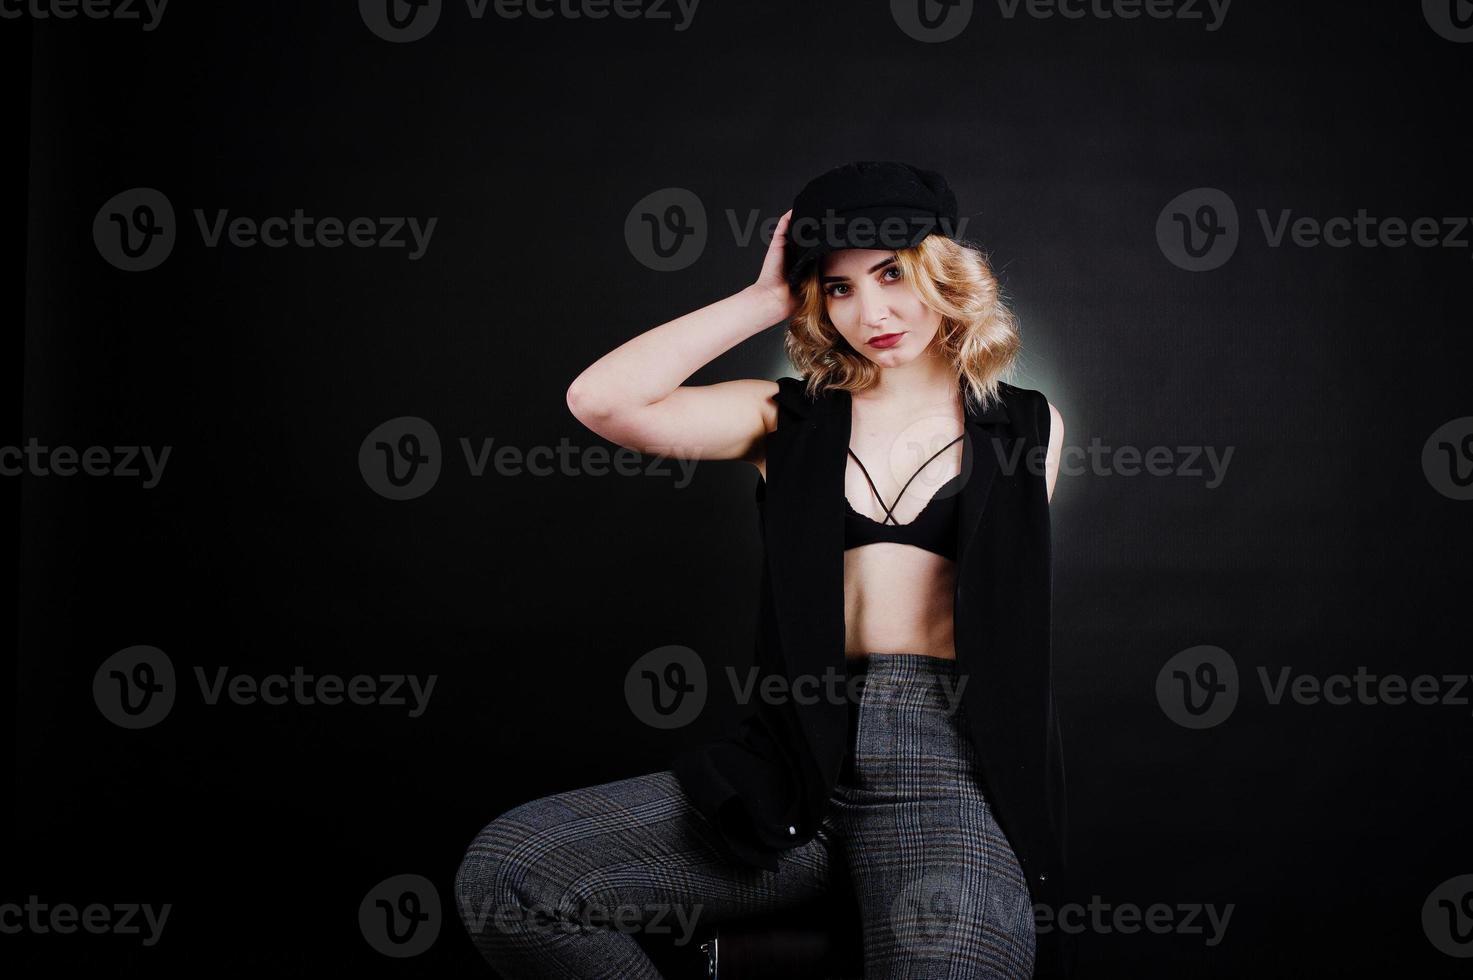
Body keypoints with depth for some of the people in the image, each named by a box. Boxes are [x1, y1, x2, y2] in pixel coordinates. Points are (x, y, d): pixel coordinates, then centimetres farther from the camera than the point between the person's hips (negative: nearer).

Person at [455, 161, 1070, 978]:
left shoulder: (1026, 427, 14)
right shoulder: (790, 417, 14)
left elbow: (1007, 610, 15)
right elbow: (600, 400, 0)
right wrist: (765, 299, 7)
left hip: (946, 765, -2)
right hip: (800, 760, 3)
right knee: (504, 872, -17)